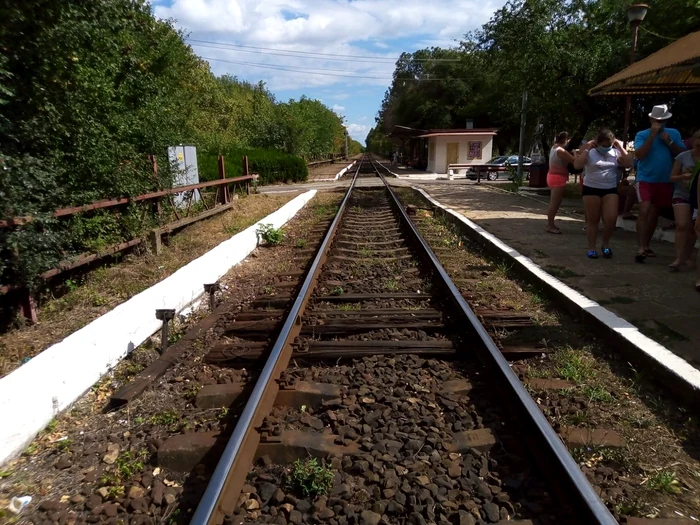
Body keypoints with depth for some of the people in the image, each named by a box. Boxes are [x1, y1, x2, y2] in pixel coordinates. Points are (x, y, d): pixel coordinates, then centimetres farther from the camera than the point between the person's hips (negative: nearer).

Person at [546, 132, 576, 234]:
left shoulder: (555, 147, 10)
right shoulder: (561, 150, -19)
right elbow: (574, 161, -21)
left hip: (553, 176, 10)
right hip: (558, 178, -10)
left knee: (554, 203, 16)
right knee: (555, 203, -7)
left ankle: (550, 223, 22)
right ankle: (550, 226, -4)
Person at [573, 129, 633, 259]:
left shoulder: (615, 152, 6)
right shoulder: (590, 152, -5)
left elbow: (629, 164, -5)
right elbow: (577, 165, -18)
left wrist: (620, 147, -5)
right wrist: (587, 149, -16)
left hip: (610, 190, 3)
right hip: (591, 189, -3)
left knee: (611, 219, -7)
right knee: (593, 220, 3)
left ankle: (606, 244, 15)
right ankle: (592, 248, 12)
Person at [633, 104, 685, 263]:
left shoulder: (674, 134, 6)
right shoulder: (642, 135, -3)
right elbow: (639, 155, -16)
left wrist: (669, 142, -11)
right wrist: (652, 135, -19)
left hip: (665, 181, 4)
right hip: (645, 179, -4)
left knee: (654, 214, 12)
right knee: (644, 211, -17)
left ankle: (646, 245, 23)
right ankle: (640, 247, -19)